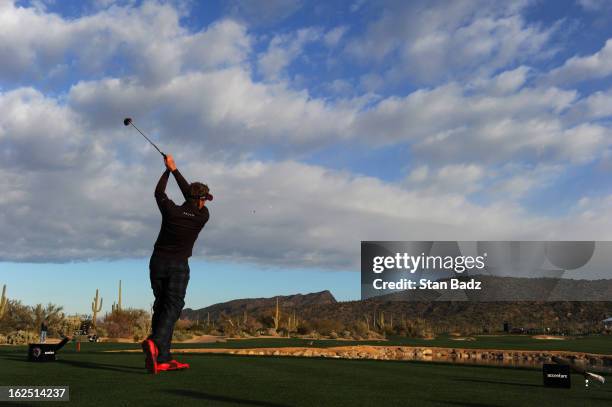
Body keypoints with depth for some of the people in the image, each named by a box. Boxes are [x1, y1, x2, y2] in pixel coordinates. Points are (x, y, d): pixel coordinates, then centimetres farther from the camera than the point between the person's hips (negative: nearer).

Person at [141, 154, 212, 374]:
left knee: (160, 307, 9)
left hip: (158, 263, 3)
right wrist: (175, 169, 13)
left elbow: (159, 192, 14)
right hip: (179, 266, -3)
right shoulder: (203, 216, -6)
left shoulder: (171, 210, -6)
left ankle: (163, 358, 7)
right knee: (172, 308, -7)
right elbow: (189, 193, 9)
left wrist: (168, 170, 23)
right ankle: (155, 343, -34)